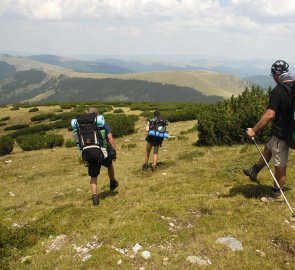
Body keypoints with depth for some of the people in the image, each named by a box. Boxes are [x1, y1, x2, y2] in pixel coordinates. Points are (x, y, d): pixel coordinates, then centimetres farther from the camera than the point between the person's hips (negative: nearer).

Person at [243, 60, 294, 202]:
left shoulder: (278, 91, -23)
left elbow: (269, 115, -28)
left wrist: (254, 130, -20)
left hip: (281, 134, -8)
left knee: (280, 165, 6)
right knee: (268, 148, 28)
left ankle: (277, 194, 23)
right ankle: (254, 172, 46)